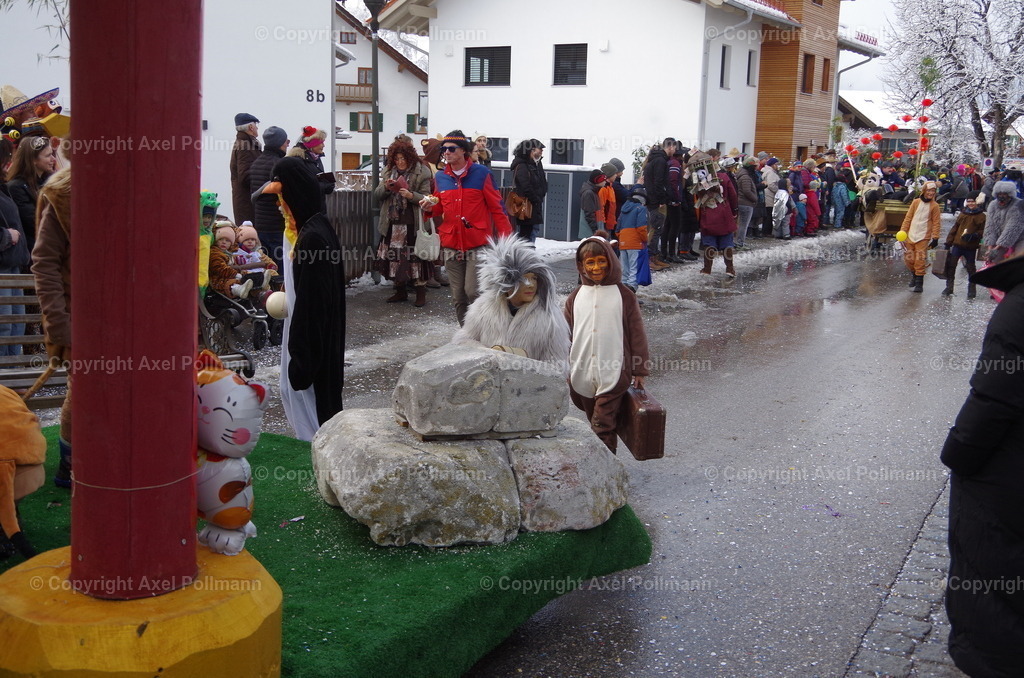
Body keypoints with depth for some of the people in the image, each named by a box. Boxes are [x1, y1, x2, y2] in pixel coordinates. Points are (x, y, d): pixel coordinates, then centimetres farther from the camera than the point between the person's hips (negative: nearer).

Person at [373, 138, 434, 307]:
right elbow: (377, 195, 9)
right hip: (392, 223, 5)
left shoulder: (421, 172, -4)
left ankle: (420, 292, 9)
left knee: (415, 257, -3)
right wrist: (386, 187, -11)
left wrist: (411, 195, -24)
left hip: (412, 224, -5)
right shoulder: (389, 171, 10)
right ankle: (400, 291, 22)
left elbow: (426, 197, -7)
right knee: (394, 256, 9)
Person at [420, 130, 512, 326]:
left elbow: (497, 208, -2)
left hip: (478, 244, -4)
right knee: (458, 296, 7)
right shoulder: (440, 177, 9)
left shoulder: (481, 174, -3)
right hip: (451, 245, 5)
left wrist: (507, 239, -8)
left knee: (473, 291, -12)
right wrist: (430, 208, -2)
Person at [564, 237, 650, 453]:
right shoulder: (576, 297, 6)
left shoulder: (624, 295, -2)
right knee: (595, 422, 14)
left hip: (614, 373, -4)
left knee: (602, 426, -9)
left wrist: (640, 370, 1)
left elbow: (637, 334, 1)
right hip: (583, 375, 4)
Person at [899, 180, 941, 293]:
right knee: (909, 259, 7)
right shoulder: (916, 202, 5)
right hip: (910, 236, 3)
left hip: (923, 237, -3)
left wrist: (935, 238, -7)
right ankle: (915, 275, 33)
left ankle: (919, 284, 1)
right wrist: (903, 231, 2)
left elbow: (936, 223, -1)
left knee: (920, 261, -7)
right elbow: (908, 218, 7)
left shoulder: (934, 206, -1)